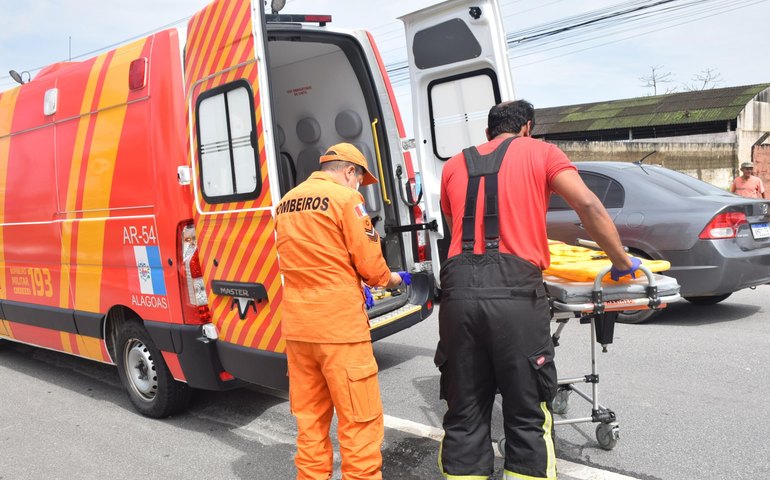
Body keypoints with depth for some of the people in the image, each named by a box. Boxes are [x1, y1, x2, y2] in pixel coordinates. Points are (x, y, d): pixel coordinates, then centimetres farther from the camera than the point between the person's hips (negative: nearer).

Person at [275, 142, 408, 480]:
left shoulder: (286, 202, 14)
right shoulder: (345, 198, -8)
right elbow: (370, 266, -9)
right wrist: (393, 279, 12)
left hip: (296, 325, 7)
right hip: (339, 324, -7)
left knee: (310, 418, 16)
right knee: (360, 421, 2)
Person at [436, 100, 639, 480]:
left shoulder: (454, 165, 22)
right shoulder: (539, 152, 13)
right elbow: (588, 205, 0)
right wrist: (622, 262, 10)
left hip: (459, 289, 3)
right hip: (514, 292, -3)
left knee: (464, 417, 12)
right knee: (526, 419, 9)